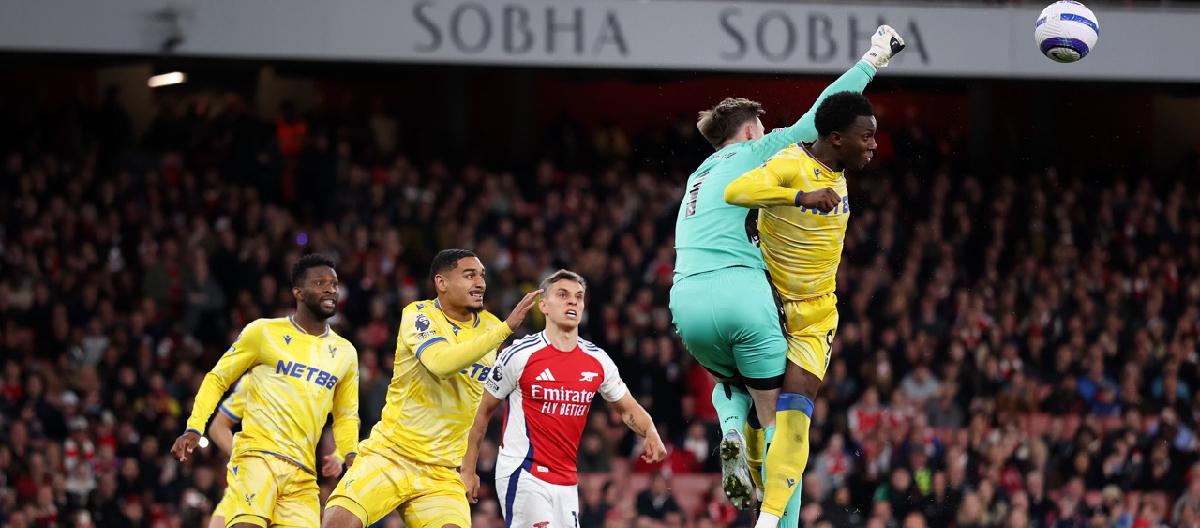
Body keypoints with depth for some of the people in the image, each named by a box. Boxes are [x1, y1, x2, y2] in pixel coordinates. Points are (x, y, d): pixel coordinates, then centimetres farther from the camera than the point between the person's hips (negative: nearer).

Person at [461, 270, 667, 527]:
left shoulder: (597, 361, 5)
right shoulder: (521, 355, -8)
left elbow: (628, 409, 17)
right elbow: (483, 411, 2)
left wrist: (650, 433, -5)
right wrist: (468, 469, 3)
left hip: (566, 482, 6)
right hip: (522, 474, -6)